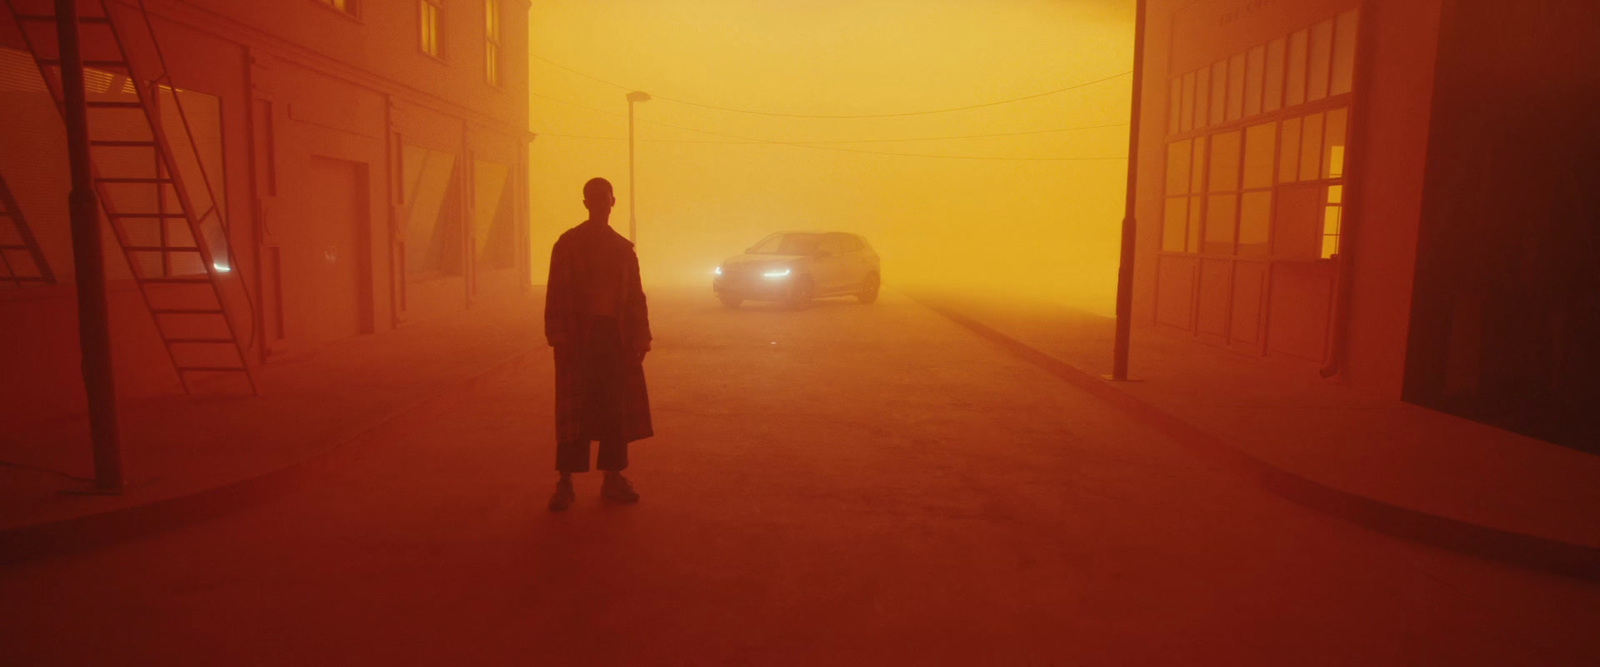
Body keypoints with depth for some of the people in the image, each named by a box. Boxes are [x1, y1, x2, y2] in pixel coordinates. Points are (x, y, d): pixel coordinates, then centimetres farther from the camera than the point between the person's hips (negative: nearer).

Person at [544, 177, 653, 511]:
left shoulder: (623, 248, 12)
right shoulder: (567, 244, 2)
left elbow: (636, 297, 11)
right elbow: (556, 295, -4)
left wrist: (640, 340, 4)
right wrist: (559, 339, -12)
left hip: (617, 336, 4)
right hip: (579, 336, -3)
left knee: (617, 409, 6)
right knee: (574, 411, -2)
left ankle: (613, 479, 16)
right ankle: (565, 483, 6)